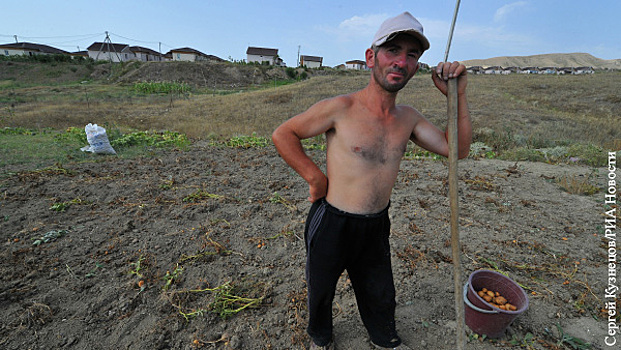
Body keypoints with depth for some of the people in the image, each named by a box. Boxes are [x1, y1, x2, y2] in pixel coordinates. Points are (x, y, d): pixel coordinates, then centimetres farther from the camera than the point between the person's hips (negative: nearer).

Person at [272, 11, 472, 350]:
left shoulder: (408, 118, 0)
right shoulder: (340, 108, -18)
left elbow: (457, 148, 4)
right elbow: (282, 134, -11)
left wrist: (458, 94, -6)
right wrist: (315, 177, -14)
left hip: (376, 226, 5)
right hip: (332, 224, -4)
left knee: (380, 294, 27)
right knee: (321, 290, 22)